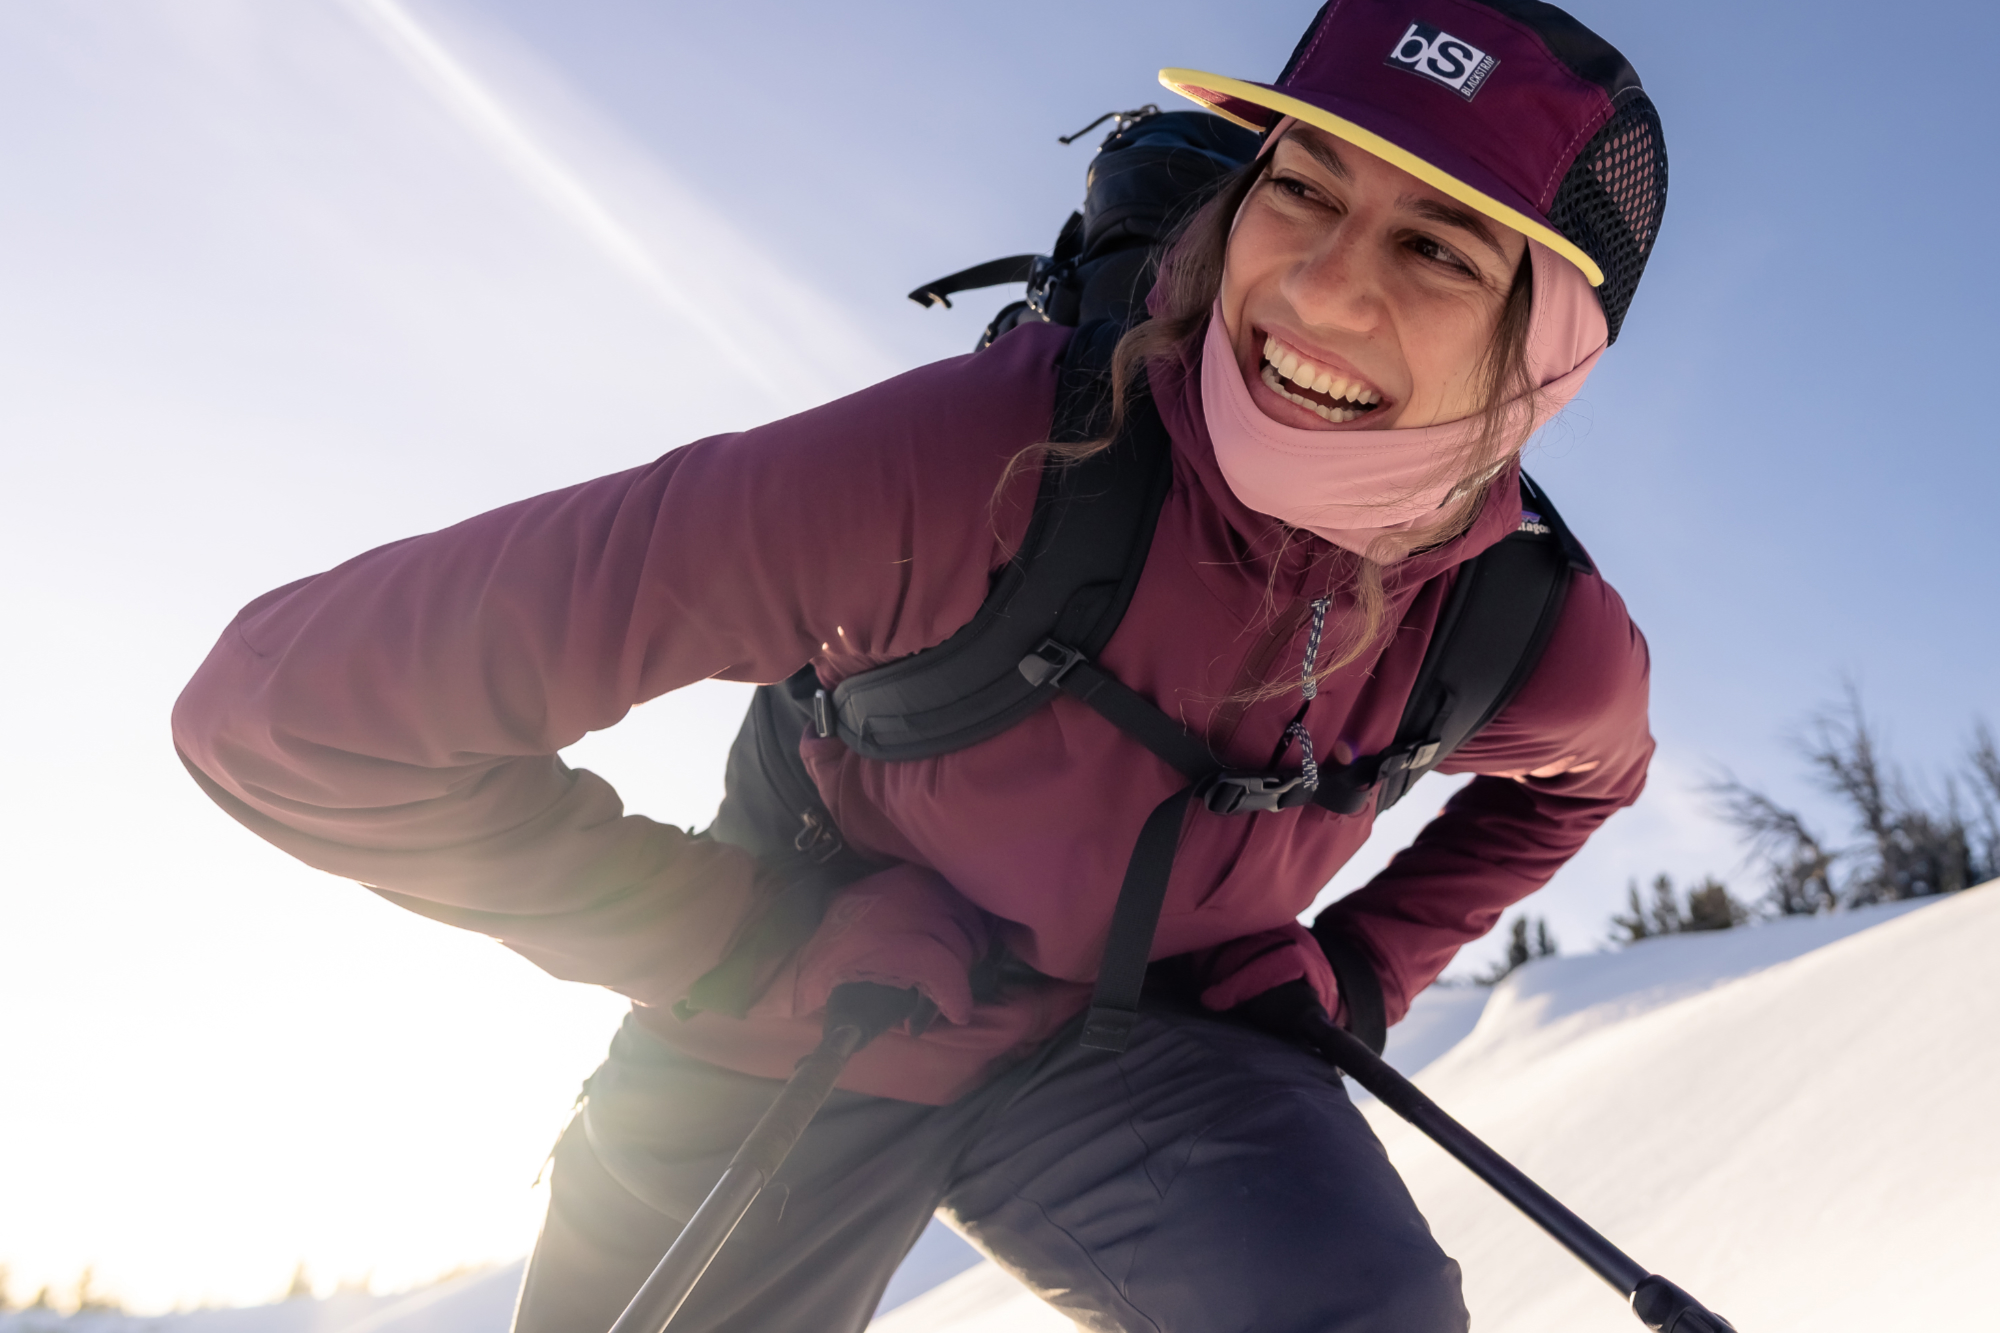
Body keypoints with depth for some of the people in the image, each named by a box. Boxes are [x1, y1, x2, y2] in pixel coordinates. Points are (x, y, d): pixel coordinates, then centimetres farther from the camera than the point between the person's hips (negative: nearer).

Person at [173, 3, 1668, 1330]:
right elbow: (294, 706, -30)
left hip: (1127, 1056, 2)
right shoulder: (964, 458, -35)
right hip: (801, 1045, -1)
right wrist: (774, 944, -26)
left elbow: (1582, 775, 12)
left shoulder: (1539, 644, -20)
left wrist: (1362, 960, -3)